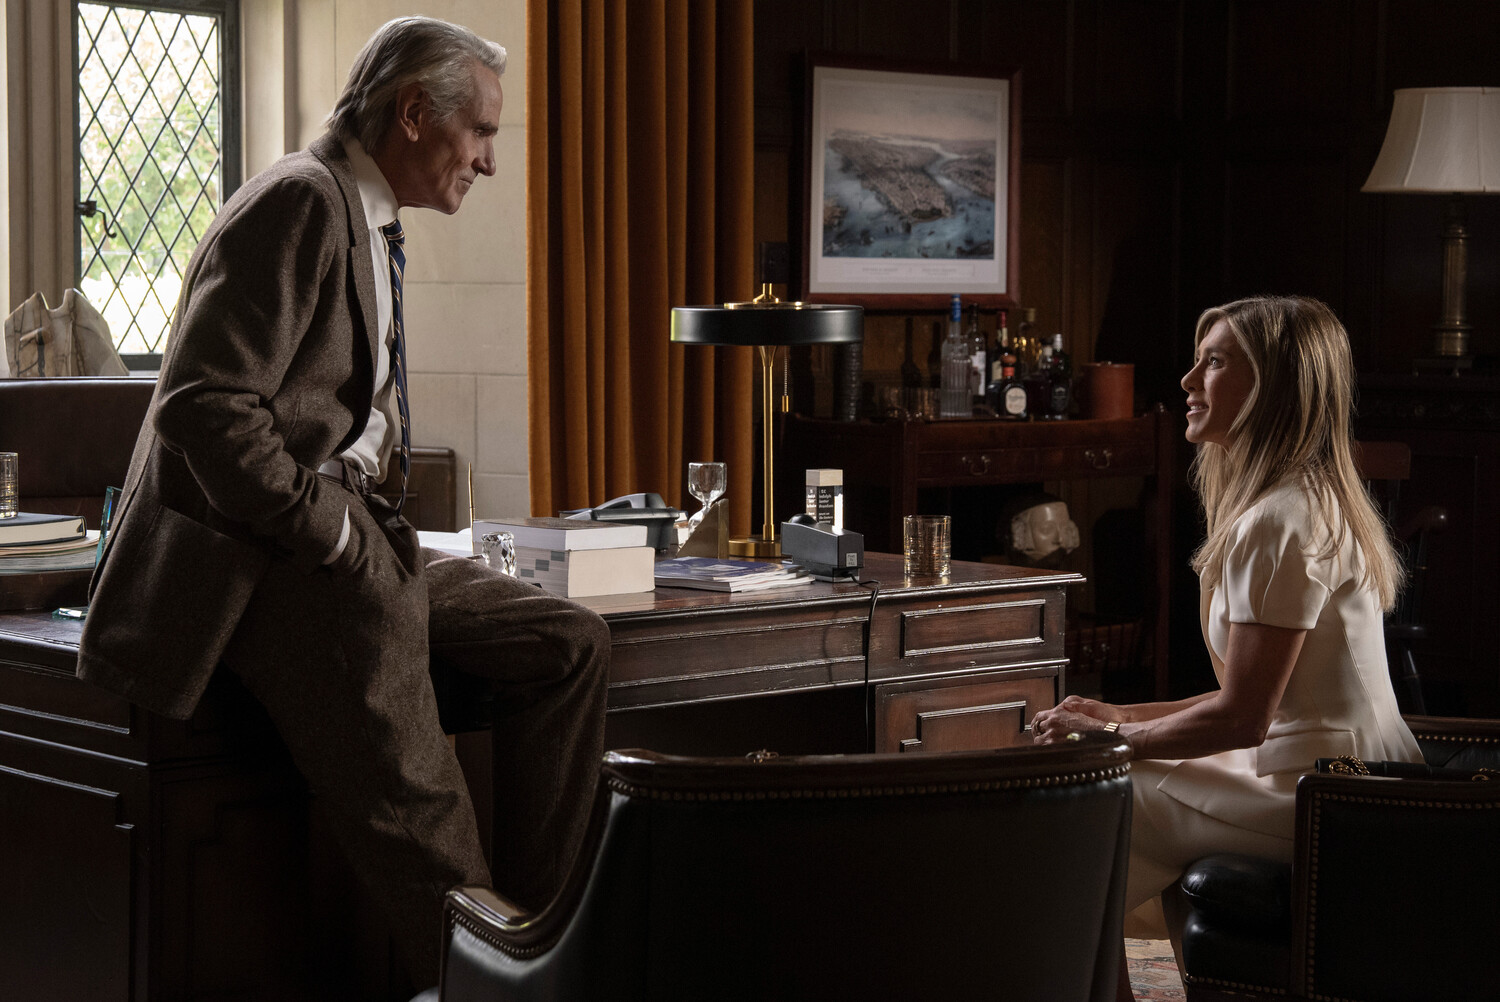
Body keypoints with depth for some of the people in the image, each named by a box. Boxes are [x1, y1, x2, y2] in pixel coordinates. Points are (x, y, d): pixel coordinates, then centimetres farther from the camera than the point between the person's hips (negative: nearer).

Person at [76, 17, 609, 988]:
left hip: (344, 533, 10)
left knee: (571, 645, -1)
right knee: (415, 814, -19)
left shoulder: (368, 223, 20)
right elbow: (203, 405, -21)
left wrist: (368, 523, 13)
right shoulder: (301, 201, -12)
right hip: (264, 553, -10)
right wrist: (333, 534, -19)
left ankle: (532, 931, 2)